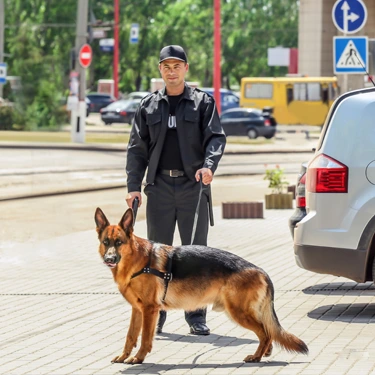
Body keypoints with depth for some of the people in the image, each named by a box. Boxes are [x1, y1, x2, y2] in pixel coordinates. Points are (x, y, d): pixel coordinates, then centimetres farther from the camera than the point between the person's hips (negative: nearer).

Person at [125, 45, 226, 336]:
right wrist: (133, 186, 1)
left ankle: (196, 317, 7)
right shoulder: (148, 106, 12)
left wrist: (208, 165, -23)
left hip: (193, 186, -2)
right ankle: (155, 315, 11)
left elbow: (216, 137, -4)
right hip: (159, 186, 2)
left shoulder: (203, 102, 6)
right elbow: (137, 148, 11)